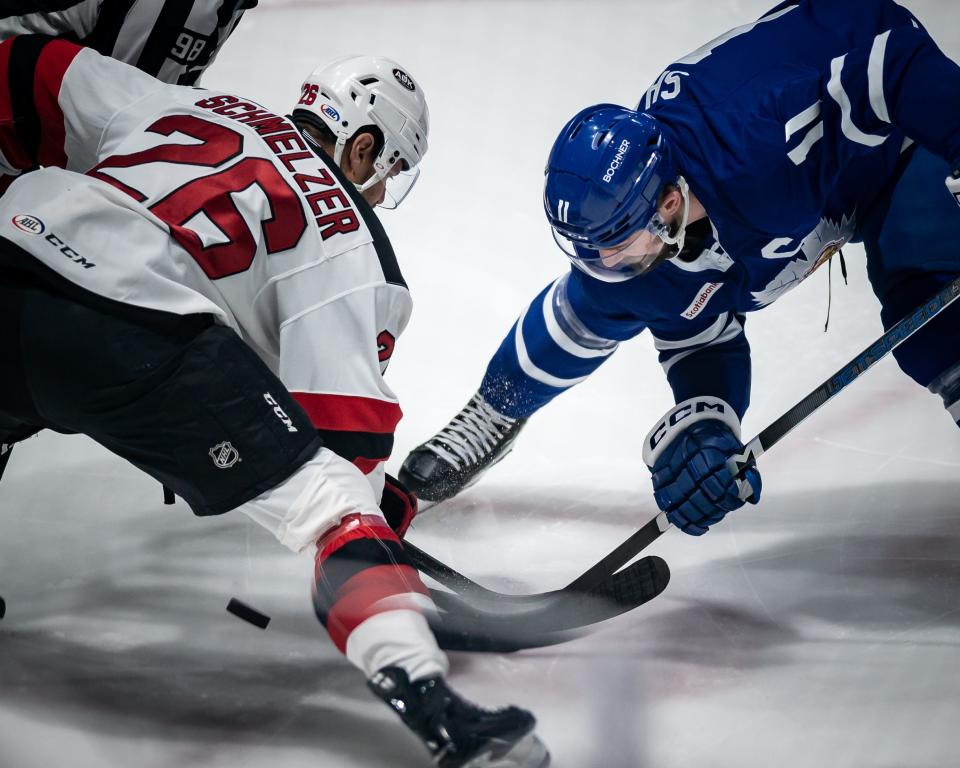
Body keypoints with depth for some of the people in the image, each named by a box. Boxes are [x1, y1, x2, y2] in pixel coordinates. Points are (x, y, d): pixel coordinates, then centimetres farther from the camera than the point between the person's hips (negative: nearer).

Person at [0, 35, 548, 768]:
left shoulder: (178, 103, 29)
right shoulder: (348, 244, 15)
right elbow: (345, 420, 7)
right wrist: (385, 514, 18)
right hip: (134, 334, -6)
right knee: (327, 495, -2)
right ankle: (423, 694, -19)